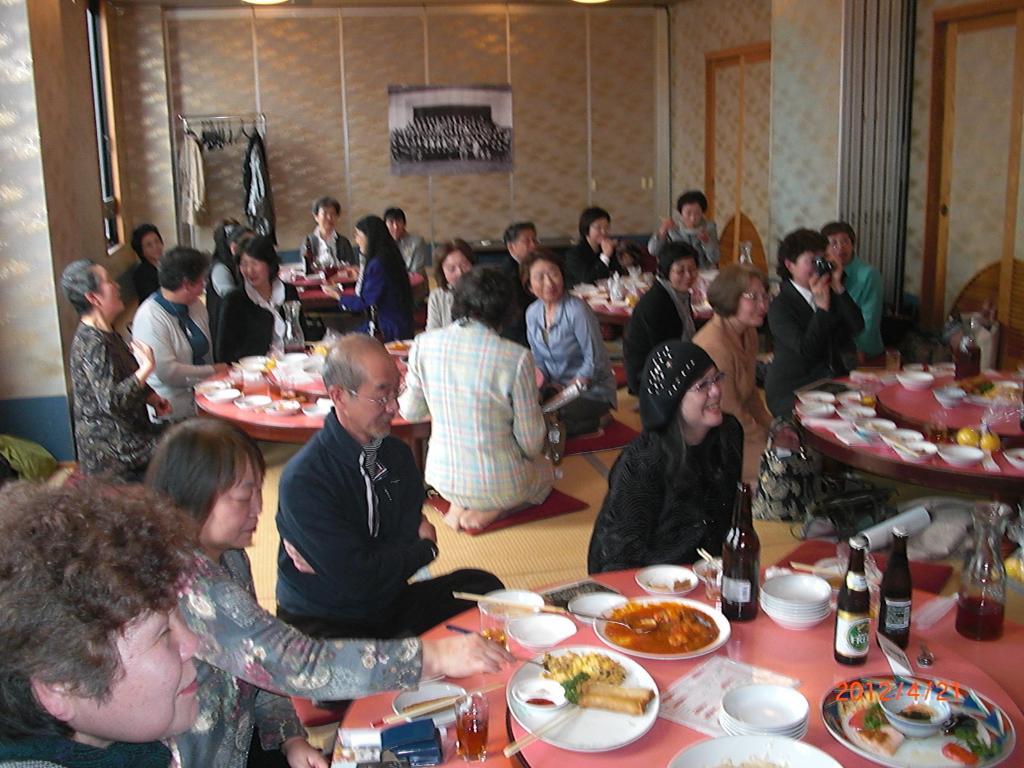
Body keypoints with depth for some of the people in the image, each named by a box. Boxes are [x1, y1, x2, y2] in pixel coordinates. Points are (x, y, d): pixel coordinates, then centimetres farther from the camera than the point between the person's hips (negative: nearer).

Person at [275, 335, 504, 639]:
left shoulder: (397, 454, 3)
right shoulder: (303, 479, -21)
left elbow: (411, 535, -3)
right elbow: (357, 578, -22)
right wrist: (425, 548, -7)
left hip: (390, 602, 7)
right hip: (322, 623, -7)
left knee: (483, 586, -11)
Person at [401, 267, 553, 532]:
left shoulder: (424, 345, -11)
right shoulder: (516, 358, -22)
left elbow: (411, 412, 3)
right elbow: (530, 440, -14)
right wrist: (532, 453, 11)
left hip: (444, 480, 5)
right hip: (499, 484, -5)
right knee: (545, 469, 30)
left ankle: (459, 505, 10)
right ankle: (490, 510, 3)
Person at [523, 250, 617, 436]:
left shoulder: (577, 310, -19)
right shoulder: (532, 313, 2)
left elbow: (595, 360, -18)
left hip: (591, 393, -7)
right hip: (556, 386, 7)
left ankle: (596, 421, -1)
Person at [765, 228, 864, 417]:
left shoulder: (832, 294, 9)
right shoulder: (779, 306, -8)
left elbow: (858, 327, -6)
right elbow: (805, 350, -19)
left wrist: (838, 287, -9)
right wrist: (822, 307, -21)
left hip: (832, 381, 6)